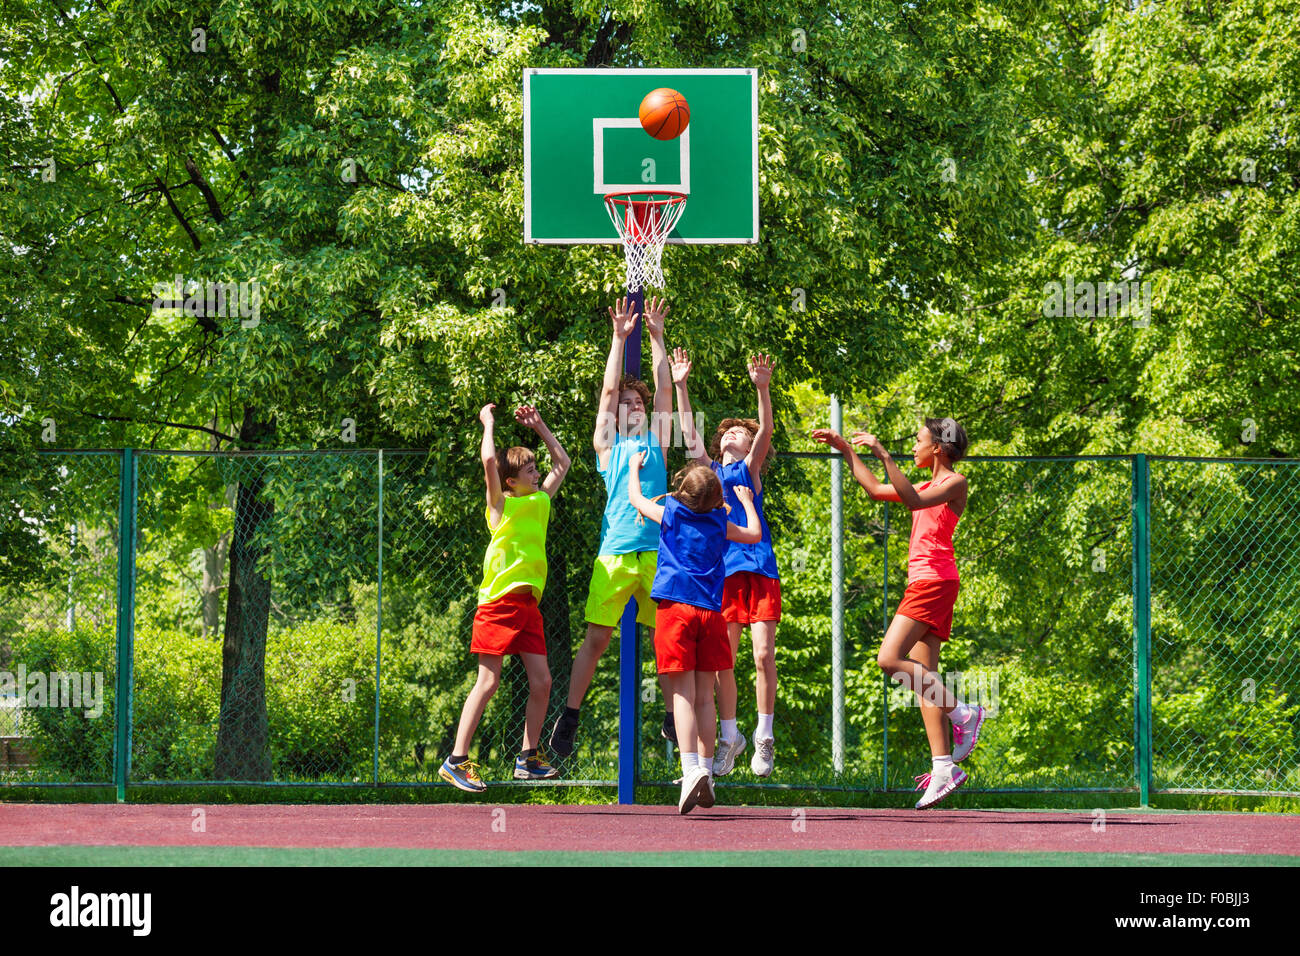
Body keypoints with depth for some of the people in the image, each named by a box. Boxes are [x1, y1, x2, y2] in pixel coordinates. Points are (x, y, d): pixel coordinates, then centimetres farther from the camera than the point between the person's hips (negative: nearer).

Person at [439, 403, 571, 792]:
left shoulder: (540, 501, 16)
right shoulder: (502, 505, -2)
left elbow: (562, 463, 30)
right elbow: (489, 460, -18)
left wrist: (539, 427, 23)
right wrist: (488, 423, -3)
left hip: (528, 602, 7)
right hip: (499, 600, -7)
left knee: (541, 681, 2)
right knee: (488, 682, -8)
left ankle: (528, 759, 11)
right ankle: (456, 761, -6)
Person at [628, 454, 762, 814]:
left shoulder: (670, 514, 4)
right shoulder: (720, 524, 9)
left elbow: (635, 497, 22)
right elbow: (754, 534, 28)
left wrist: (634, 467, 40)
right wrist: (747, 502, 44)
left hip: (675, 608, -3)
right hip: (710, 612, 3)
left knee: (683, 693, -10)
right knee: (704, 696, 10)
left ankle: (691, 769, -26)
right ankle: (706, 775, 11)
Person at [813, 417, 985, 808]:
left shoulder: (956, 483, -4)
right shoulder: (929, 486, 22)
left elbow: (913, 500, -21)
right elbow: (877, 490, 30)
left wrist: (883, 454, -23)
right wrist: (845, 449, 30)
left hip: (934, 581, -9)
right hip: (923, 583, 9)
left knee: (890, 659, -20)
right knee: (922, 676, 0)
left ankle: (962, 713, -14)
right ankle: (943, 767, -6)